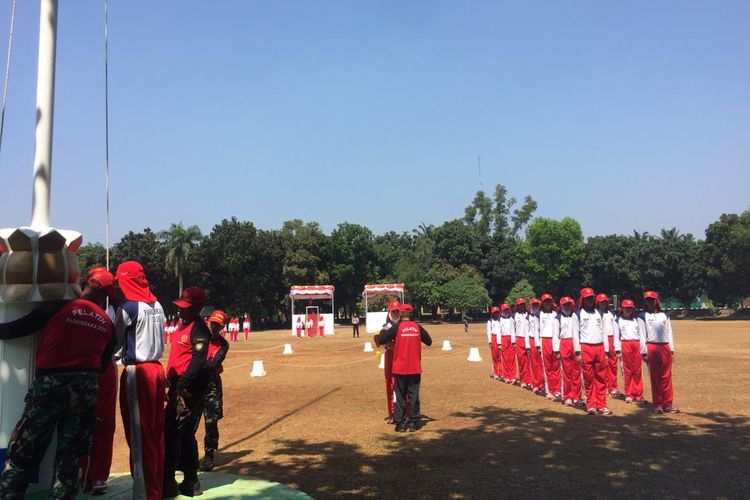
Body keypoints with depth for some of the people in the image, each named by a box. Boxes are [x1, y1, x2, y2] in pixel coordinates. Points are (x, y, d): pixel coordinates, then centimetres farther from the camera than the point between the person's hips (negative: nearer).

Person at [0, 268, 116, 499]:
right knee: (70, 457, 12)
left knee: (22, 453, 10)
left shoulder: (58, 306, -4)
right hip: (86, 388, 3)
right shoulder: (107, 324, 8)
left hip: (49, 384, -3)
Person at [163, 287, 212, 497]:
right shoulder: (183, 325, 15)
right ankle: (190, 482, 26)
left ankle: (167, 484, 2)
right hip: (178, 386, 10)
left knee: (171, 432, -7)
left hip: (188, 388, -10)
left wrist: (180, 385, -23)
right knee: (185, 434, 15)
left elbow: (198, 361, -22)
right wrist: (171, 382, 16)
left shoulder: (199, 329, -14)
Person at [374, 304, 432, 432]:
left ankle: (400, 423, 7)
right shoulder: (417, 327, 1)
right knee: (414, 396, 10)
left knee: (400, 396, 7)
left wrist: (383, 331, 10)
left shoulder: (397, 327, -8)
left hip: (400, 368, -2)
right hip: (415, 368, 2)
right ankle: (413, 423, 12)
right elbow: (429, 342, 13)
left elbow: (380, 340, -9)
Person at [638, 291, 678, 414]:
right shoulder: (642, 316, 3)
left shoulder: (664, 315, 16)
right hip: (652, 348, -3)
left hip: (665, 348, 3)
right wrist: (644, 352, -9)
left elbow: (669, 333, 15)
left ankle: (668, 404, 7)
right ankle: (658, 405, 6)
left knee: (666, 377, 3)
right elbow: (642, 335, -2)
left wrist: (671, 349, 8)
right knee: (655, 377, 1)